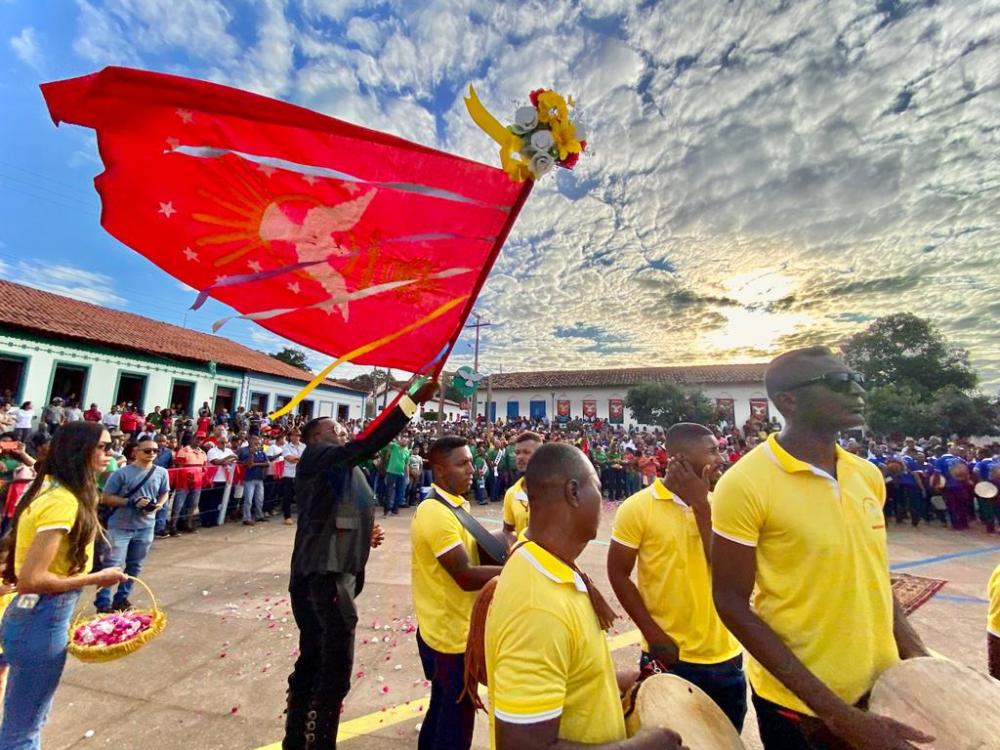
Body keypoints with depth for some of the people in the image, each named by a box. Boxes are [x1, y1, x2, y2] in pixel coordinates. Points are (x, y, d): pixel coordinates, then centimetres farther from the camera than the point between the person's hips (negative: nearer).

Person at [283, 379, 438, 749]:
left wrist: (366, 536, 7)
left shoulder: (339, 470, 18)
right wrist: (414, 399, -35)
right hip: (324, 577, -10)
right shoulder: (316, 458, -10)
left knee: (313, 662, 21)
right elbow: (365, 444, -31)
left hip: (334, 574, 10)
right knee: (335, 670, -6)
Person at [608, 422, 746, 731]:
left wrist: (701, 504, -16)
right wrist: (653, 634, -12)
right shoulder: (638, 507, -16)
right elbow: (618, 573, -10)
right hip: (670, 655, -4)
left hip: (725, 655, 5)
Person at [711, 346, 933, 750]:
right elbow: (730, 603, -19)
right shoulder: (745, 484, -23)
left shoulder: (868, 475, -1)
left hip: (886, 687, 6)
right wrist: (836, 713, -18)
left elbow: (875, 575, 10)